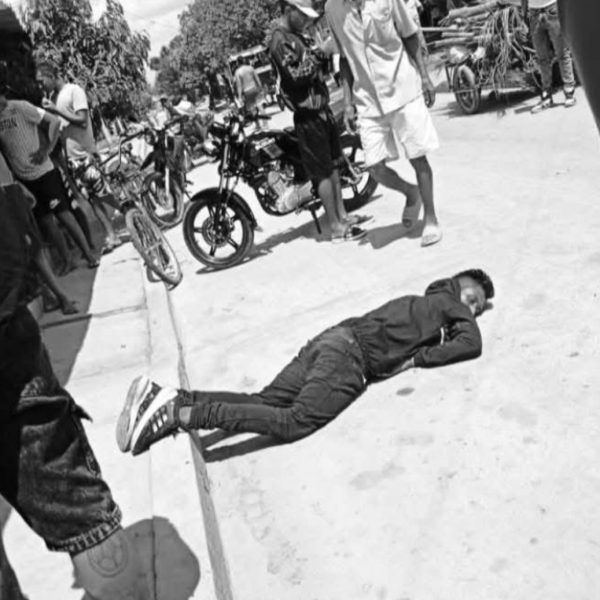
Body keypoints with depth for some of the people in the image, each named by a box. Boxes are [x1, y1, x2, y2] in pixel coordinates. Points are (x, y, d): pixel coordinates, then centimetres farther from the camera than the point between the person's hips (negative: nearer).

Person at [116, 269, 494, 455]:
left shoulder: (423, 303, 31)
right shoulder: (450, 304, 10)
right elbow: (472, 344, -2)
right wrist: (421, 358, 1)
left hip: (331, 339, 8)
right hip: (350, 356, -8)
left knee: (265, 401, -1)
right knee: (295, 421, -20)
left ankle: (172, 399, -12)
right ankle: (182, 415, -30)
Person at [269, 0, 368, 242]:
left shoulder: (297, 37, 16)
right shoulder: (280, 40, -14)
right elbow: (296, 76, -23)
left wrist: (320, 53, 5)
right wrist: (317, 56, -16)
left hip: (321, 109, 10)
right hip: (308, 115, -10)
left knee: (333, 165, 15)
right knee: (323, 172, -5)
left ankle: (342, 216, 26)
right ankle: (336, 228, 1)